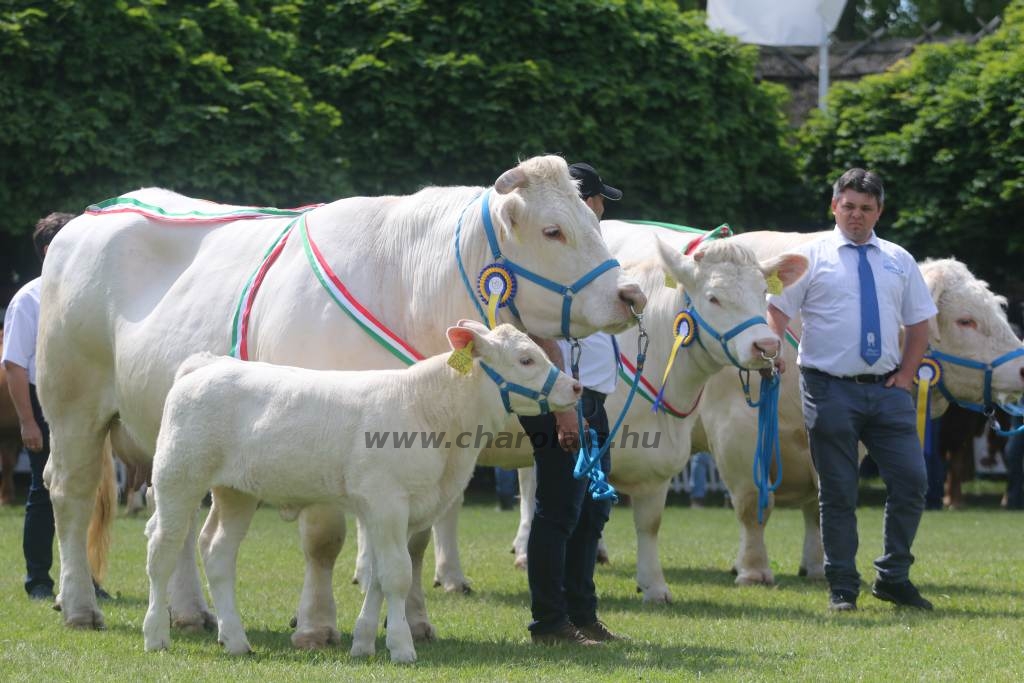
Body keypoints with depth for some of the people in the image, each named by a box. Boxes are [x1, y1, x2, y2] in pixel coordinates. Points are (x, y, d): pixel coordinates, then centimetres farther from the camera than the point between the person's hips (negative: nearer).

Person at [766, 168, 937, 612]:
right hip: (830, 389, -3)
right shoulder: (812, 257, 3)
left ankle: (893, 578, 12)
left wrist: (905, 375, 4)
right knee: (837, 492, 1)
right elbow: (777, 309, -2)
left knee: (911, 480, -3)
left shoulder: (899, 261, 13)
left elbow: (919, 325, 17)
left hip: (887, 390, 3)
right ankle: (842, 588, 9)